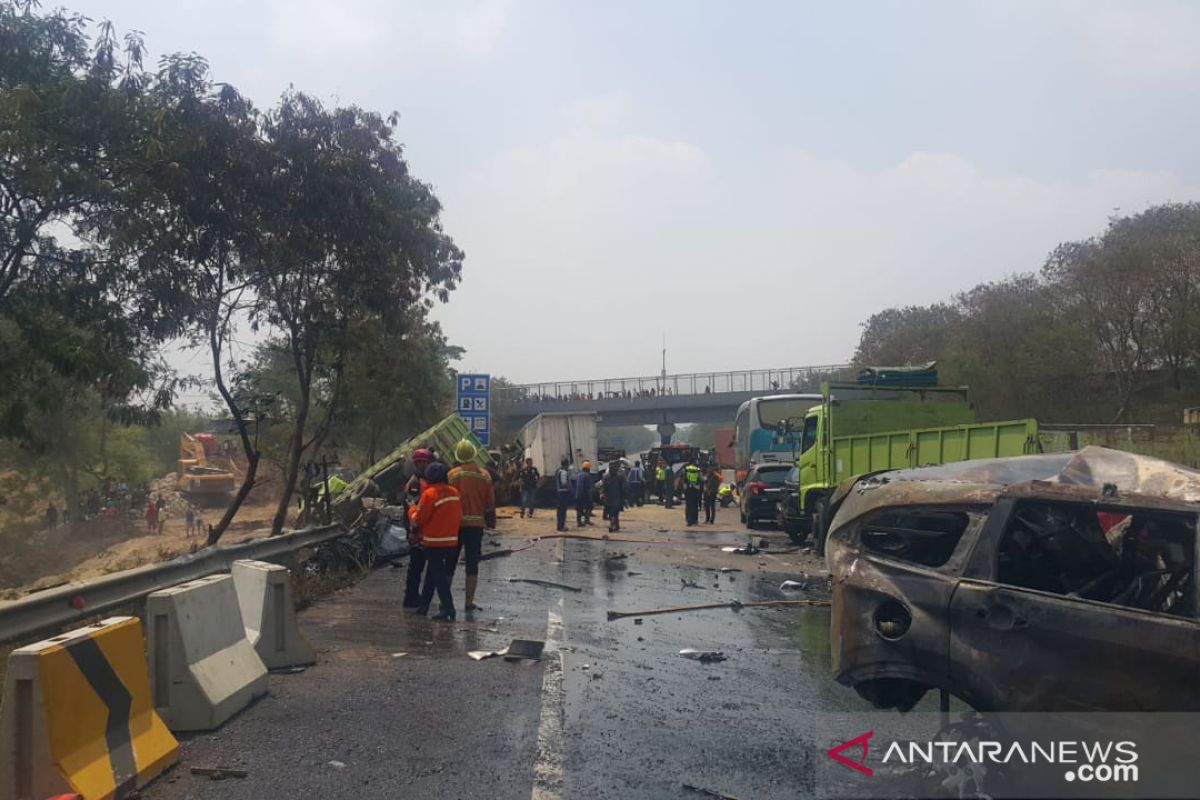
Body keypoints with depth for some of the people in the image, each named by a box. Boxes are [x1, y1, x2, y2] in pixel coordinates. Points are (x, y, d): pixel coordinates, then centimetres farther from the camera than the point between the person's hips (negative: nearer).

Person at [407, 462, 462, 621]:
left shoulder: (429, 494, -15)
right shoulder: (454, 492, 4)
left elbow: (417, 519, -10)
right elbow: (459, 516, 10)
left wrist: (412, 510, 9)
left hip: (434, 542, -6)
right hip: (452, 541, 6)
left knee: (437, 574, -2)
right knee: (432, 572, 18)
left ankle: (447, 607, -11)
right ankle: (424, 605, 27)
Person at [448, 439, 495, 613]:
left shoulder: (452, 475, -7)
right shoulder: (484, 476, 1)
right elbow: (490, 502, 4)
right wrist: (490, 521, 16)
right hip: (476, 524, 1)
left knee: (450, 563, 9)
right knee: (472, 564, 7)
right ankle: (469, 602, 7)